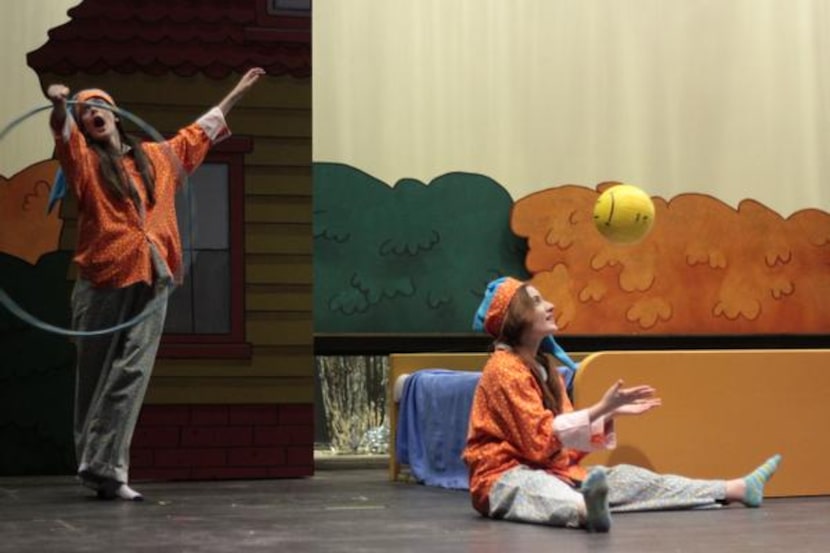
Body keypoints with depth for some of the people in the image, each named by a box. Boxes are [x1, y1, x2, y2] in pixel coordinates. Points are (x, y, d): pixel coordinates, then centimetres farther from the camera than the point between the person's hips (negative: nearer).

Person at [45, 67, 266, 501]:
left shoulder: (157, 157, 19)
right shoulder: (85, 160, 6)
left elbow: (200, 133, 33)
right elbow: (63, 132, -16)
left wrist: (238, 91, 41)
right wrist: (59, 105, -38)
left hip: (150, 281, 3)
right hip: (102, 280, -3)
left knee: (130, 373, -7)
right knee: (94, 375, 1)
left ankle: (104, 468, -7)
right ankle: (99, 466, 6)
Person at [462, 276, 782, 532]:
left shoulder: (541, 368, 16)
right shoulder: (505, 369, -13)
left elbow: (564, 433, 14)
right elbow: (540, 439, -20)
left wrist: (611, 414, 6)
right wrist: (601, 408, -20)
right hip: (506, 477, -9)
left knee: (627, 477, 1)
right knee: (544, 492, -42)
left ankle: (737, 489, 0)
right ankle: (585, 510, -79)